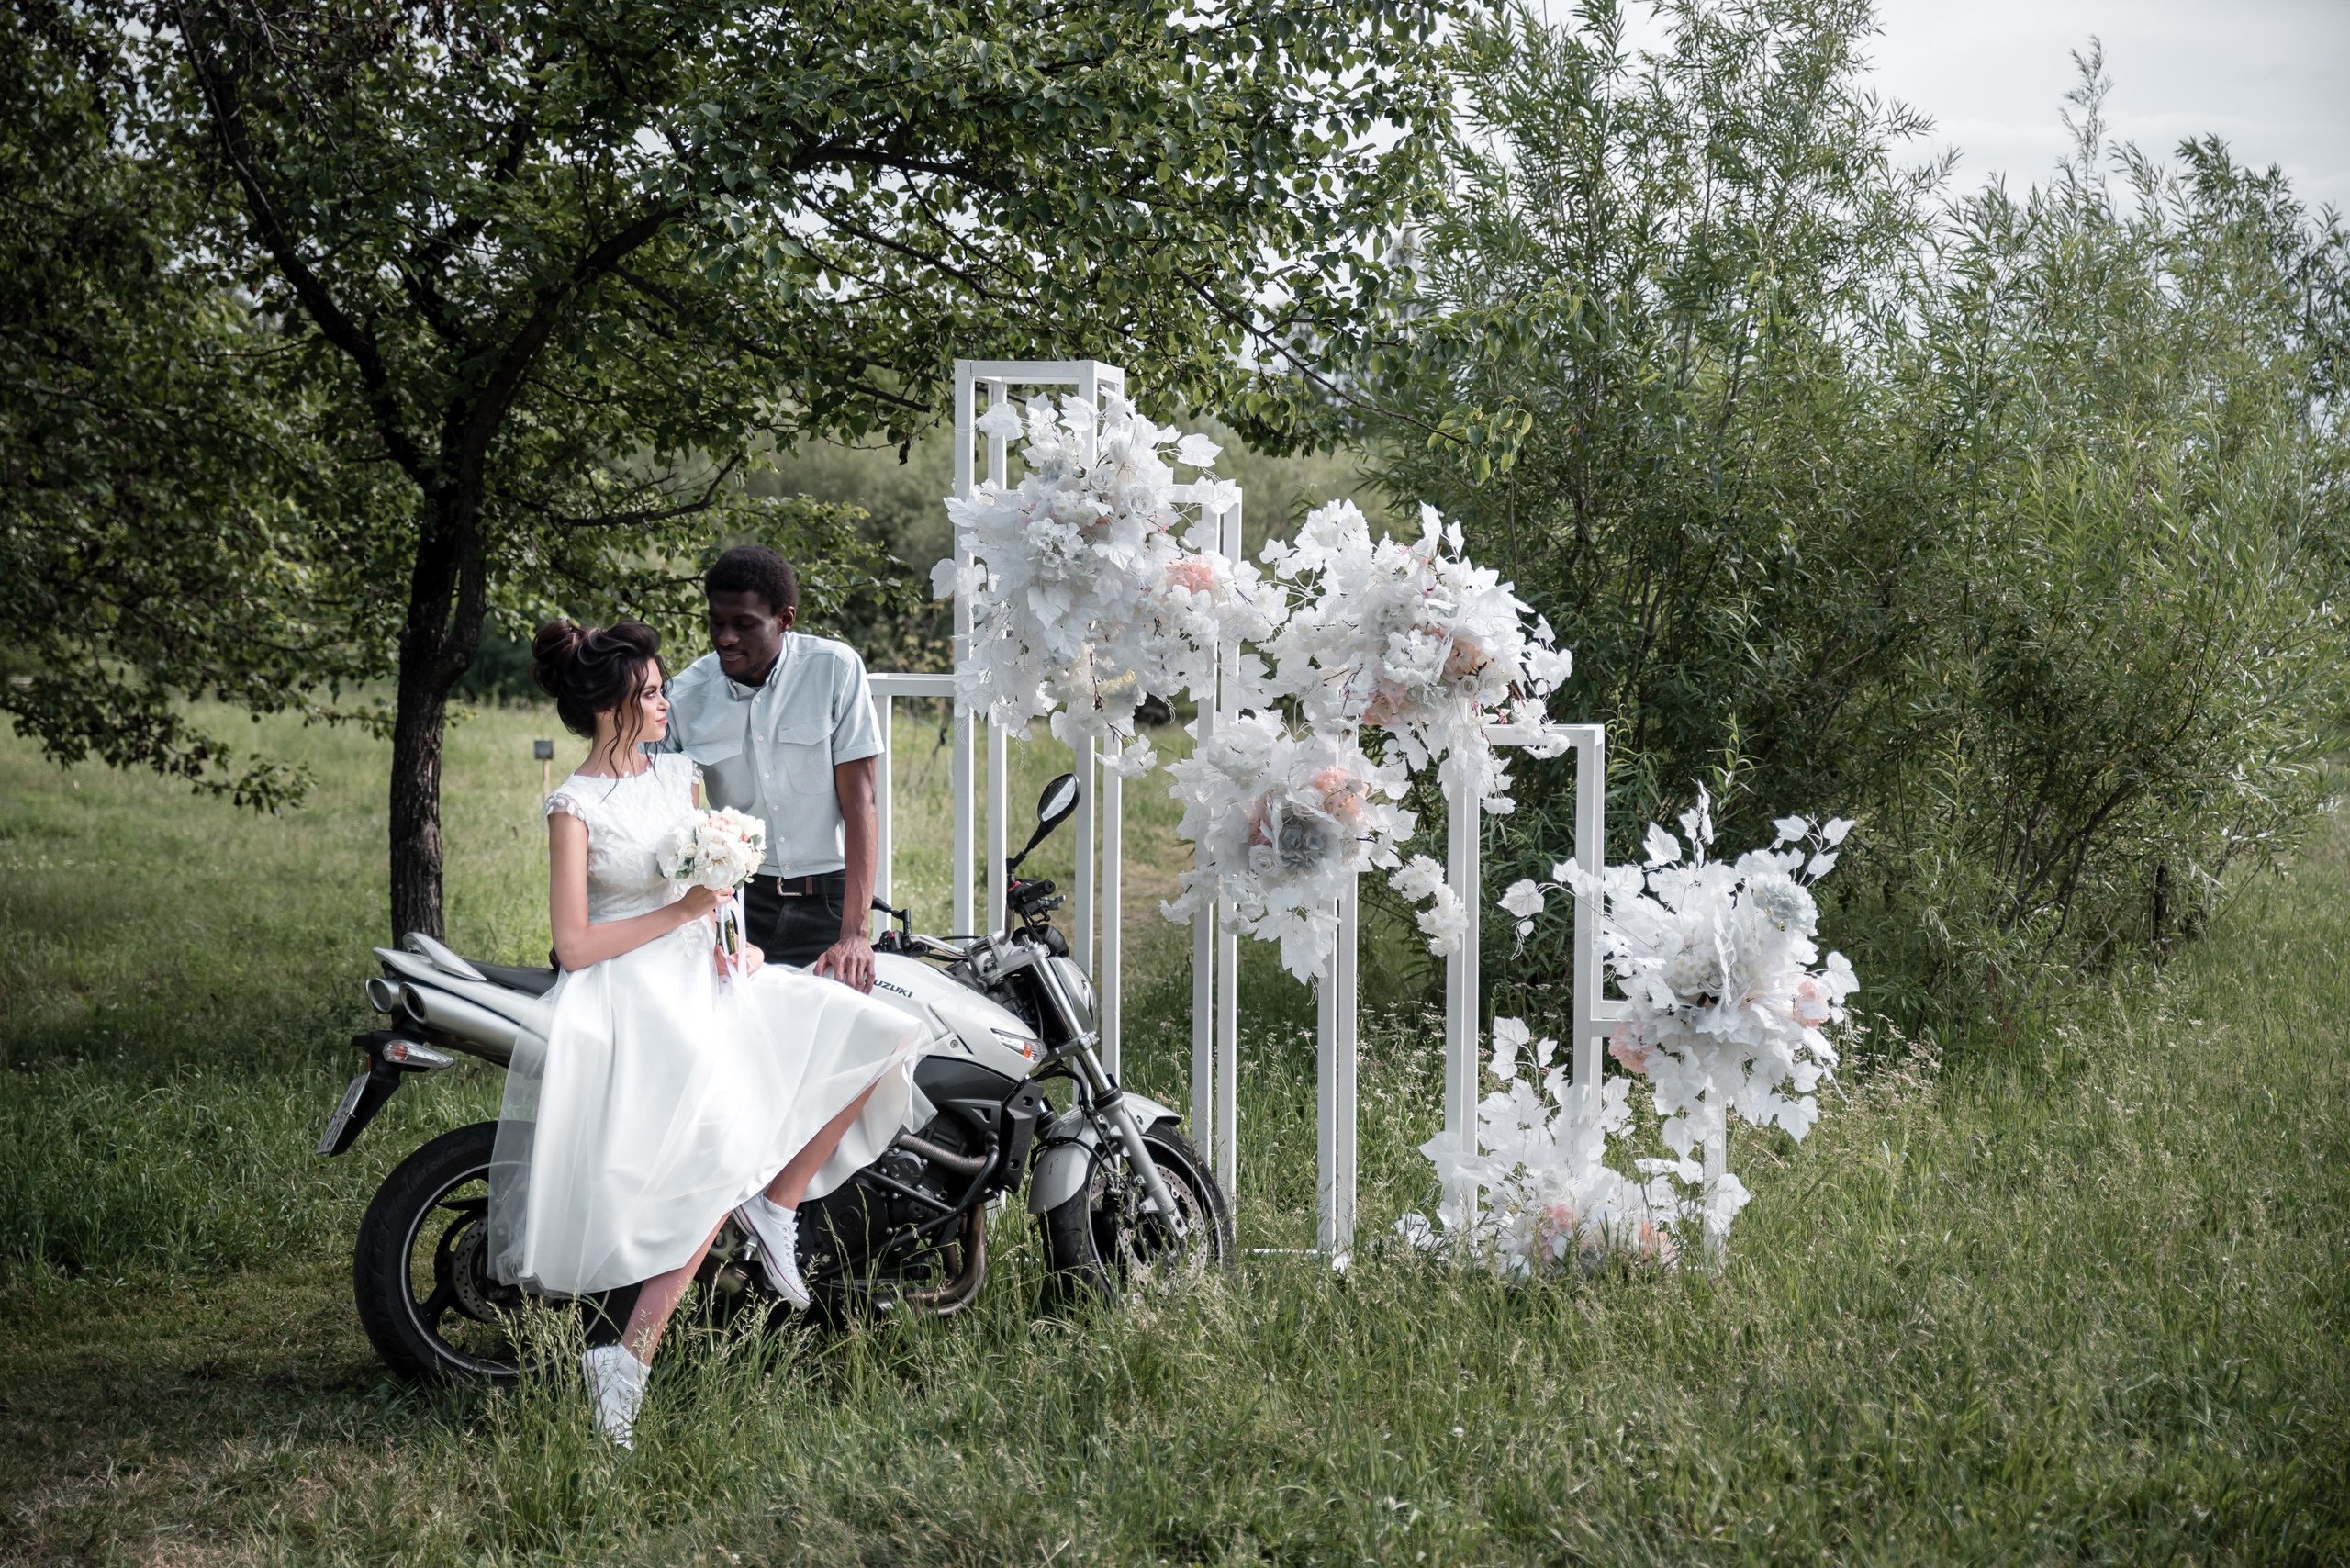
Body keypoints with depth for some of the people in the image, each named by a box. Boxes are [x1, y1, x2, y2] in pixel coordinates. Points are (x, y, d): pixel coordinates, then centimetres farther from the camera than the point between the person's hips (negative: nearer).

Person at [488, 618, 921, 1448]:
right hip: (631, 994, -8)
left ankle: (778, 1202, 1)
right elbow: (574, 945, -14)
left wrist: (734, 936, 1)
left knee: (873, 1037, -6)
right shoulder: (576, 806, -9)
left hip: (707, 975, 8)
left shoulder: (677, 773, 12)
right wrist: (682, 912, -14)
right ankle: (630, 1355, -25)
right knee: (720, 1155, -28)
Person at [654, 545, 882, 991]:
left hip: (829, 901, -1)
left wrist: (854, 934, -16)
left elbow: (859, 802, -8)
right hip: (738, 901, 1)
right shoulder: (684, 698, 0)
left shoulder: (836, 668, -5)